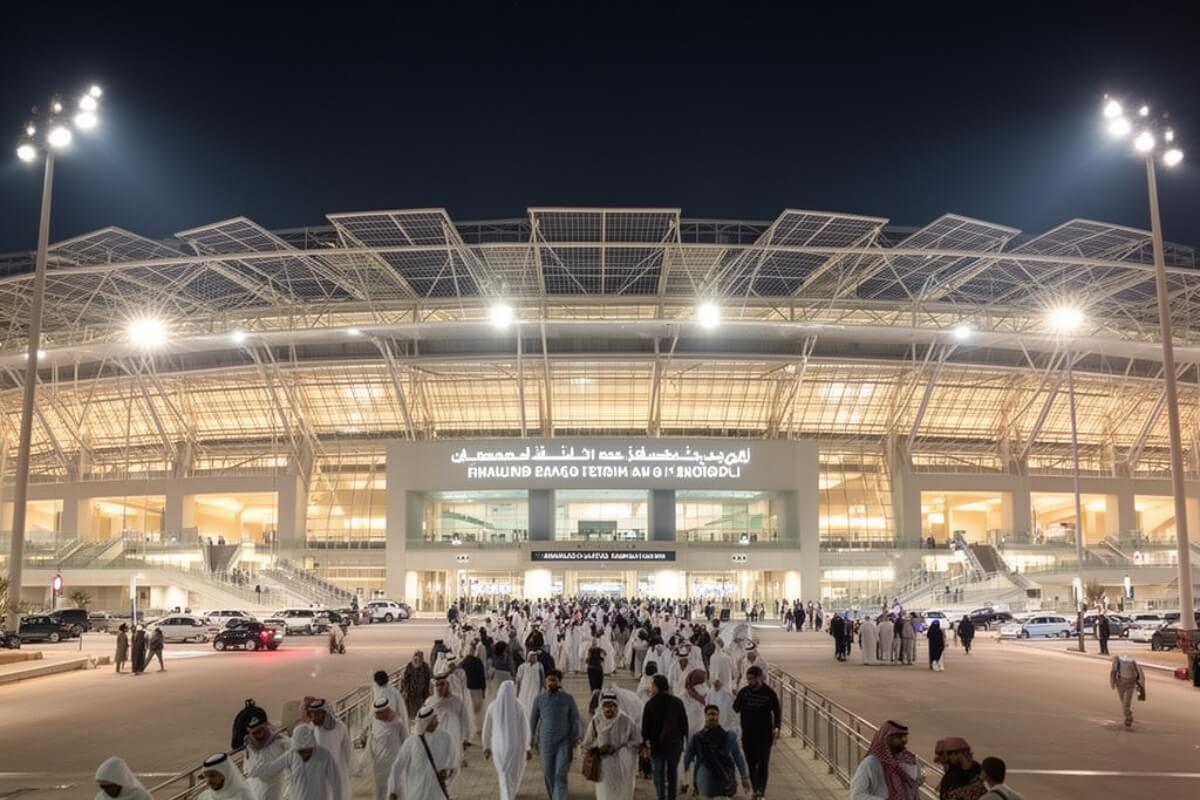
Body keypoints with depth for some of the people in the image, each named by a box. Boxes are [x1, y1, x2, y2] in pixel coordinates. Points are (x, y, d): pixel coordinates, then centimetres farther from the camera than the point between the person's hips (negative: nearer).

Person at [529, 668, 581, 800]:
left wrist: (573, 744, -2)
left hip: (564, 743, -2)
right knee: (548, 776, 11)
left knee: (560, 777, -11)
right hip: (546, 744, 2)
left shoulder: (568, 699, -4)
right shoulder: (539, 699, -1)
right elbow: (532, 722, 7)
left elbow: (575, 722, 1)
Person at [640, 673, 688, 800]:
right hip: (675, 743, 3)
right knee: (672, 773, 14)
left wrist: (644, 743, 0)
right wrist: (686, 741, 13)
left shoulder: (650, 704, -10)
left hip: (656, 744, -3)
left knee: (659, 774, 5)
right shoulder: (677, 702, -1)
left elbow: (645, 726, -8)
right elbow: (684, 724, 5)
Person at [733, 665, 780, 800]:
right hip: (748, 734, 3)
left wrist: (777, 728, -13)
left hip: (765, 734, -2)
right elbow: (735, 709, 3)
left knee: (763, 762, -3)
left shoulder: (769, 693, -7)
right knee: (751, 762, 8)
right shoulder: (744, 692, -1)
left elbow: (777, 712, -1)